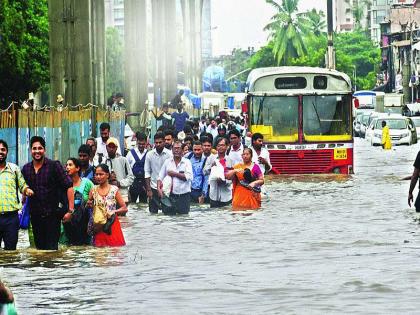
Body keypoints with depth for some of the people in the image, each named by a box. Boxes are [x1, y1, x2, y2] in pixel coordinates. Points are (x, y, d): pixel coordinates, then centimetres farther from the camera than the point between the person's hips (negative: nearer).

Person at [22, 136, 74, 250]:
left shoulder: (54, 166, -7)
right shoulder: (26, 169, 7)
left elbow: (69, 186, -9)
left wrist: (71, 209, -14)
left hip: (52, 214, -5)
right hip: (35, 214, 5)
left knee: (51, 248, -8)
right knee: (39, 246, 10)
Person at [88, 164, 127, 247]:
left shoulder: (114, 190, -3)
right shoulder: (93, 190, 5)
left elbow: (124, 208, -3)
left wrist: (114, 211, -18)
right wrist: (89, 205, -9)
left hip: (111, 224, -2)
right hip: (98, 227, 2)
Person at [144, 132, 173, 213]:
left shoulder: (169, 154, -6)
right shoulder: (149, 155, 0)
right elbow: (147, 173, 3)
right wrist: (149, 190, -3)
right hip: (154, 188, 2)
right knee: (153, 212, 2)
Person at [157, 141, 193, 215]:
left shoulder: (187, 162, 3)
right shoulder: (167, 162, 10)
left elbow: (189, 177, -12)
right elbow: (160, 177, 9)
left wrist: (175, 174, -10)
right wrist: (159, 188, -8)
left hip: (183, 196, -2)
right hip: (171, 195, 2)